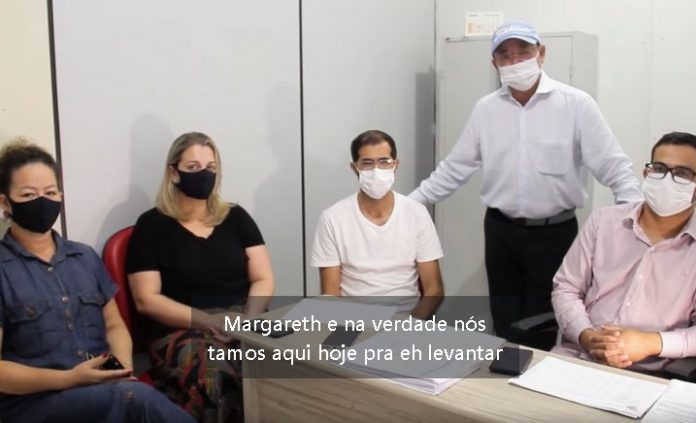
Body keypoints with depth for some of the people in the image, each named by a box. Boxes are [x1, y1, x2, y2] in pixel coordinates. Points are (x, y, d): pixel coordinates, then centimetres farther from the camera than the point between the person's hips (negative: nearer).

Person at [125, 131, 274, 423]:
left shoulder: (236, 217, 15)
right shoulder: (152, 225, 4)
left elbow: (263, 280, 10)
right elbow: (146, 299, -2)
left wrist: (248, 319, -11)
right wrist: (209, 320, -13)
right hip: (184, 332, -3)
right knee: (215, 380, -37)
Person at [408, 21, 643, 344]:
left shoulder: (576, 104, -9)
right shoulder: (485, 109, 2)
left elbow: (614, 168, -10)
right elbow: (455, 168, 7)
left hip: (554, 232, -3)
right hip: (500, 230, 3)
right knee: (504, 330, 13)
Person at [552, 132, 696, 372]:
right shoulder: (603, 221, 6)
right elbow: (565, 288, 7)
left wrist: (651, 343, -18)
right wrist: (585, 336, -10)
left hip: (647, 374, -1)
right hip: (576, 355, 1)